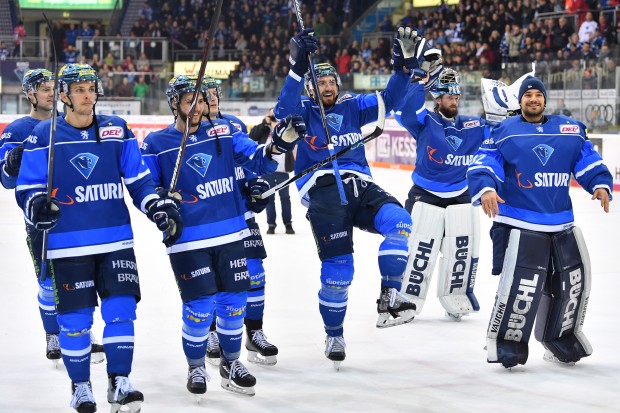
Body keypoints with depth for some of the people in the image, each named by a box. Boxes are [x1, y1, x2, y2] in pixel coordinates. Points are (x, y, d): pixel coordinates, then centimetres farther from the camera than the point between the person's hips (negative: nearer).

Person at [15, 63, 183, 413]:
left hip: (117, 240, 2)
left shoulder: (117, 131, 6)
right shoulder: (44, 136, -2)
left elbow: (138, 179, 11)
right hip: (68, 245, -2)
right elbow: (27, 188, -1)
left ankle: (119, 381, 4)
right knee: (75, 319, 1)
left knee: (120, 309, -5)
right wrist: (38, 206, -22)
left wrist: (160, 208, -1)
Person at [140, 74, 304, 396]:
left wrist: (280, 142, -18)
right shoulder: (156, 144, -2)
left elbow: (256, 158, 0)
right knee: (199, 306, -5)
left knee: (233, 301, 9)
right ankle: (196, 368, 17)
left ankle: (231, 362, 29)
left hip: (230, 234, 3)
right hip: (187, 240, -3)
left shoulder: (223, 132, 5)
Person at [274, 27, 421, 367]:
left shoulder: (352, 107, 19)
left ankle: (389, 298, -23)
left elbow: (389, 100, 10)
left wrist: (404, 66, -6)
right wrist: (298, 68, -25)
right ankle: (334, 335, 13)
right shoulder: (303, 110, 9)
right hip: (322, 193, -3)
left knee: (398, 221, -27)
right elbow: (283, 112, -14)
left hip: (360, 189, 3)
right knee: (337, 267, -8)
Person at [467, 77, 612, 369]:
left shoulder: (570, 129, 12)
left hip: (562, 225, 5)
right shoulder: (504, 132, 2)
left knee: (574, 279, 12)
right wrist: (486, 189, -24)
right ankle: (505, 341, -1)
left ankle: (560, 337, 33)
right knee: (522, 284, -19)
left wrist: (601, 184, -7)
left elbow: (588, 159, 11)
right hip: (519, 222, -5)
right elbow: (482, 163, -6)